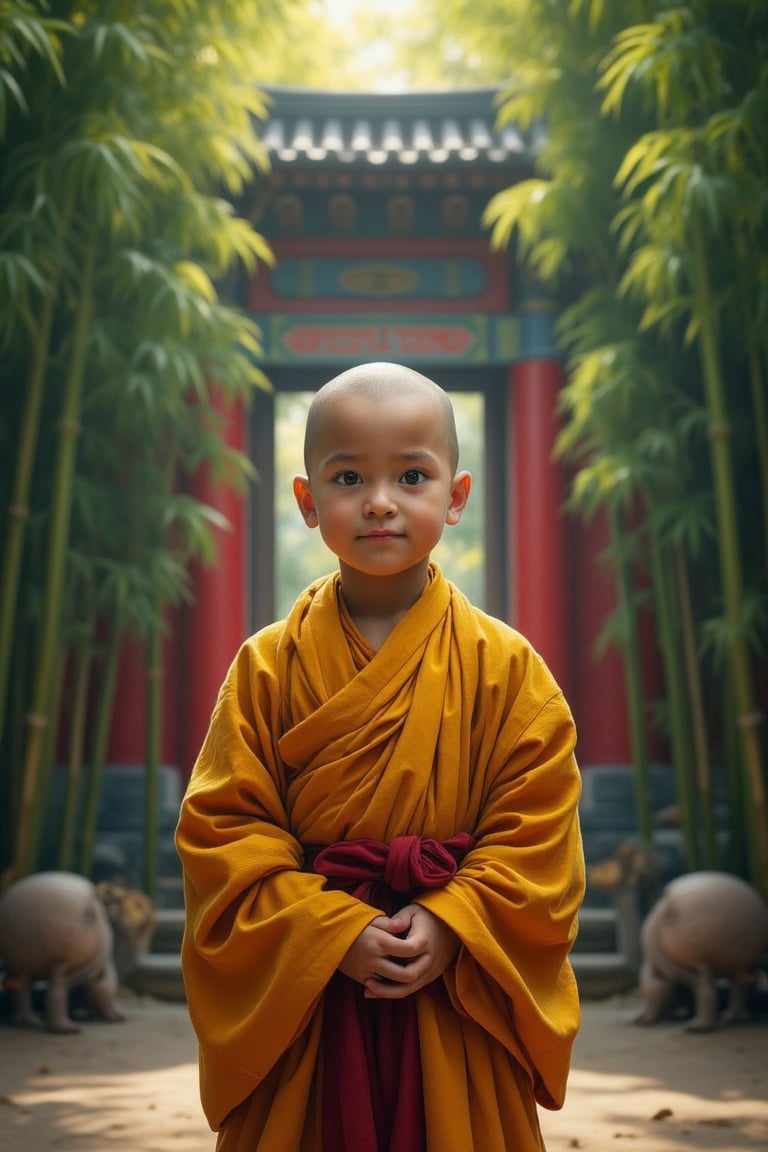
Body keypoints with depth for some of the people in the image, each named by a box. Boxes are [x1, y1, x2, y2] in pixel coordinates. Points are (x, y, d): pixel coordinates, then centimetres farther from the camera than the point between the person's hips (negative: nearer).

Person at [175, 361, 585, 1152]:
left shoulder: (506, 666, -3)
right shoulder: (266, 668, -2)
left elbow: (537, 827, -4)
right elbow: (225, 828, -6)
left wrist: (452, 926, -17)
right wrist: (335, 933, -16)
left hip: (457, 1009, 0)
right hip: (297, 1005, 0)